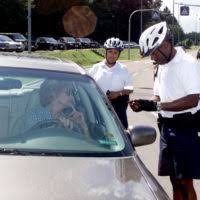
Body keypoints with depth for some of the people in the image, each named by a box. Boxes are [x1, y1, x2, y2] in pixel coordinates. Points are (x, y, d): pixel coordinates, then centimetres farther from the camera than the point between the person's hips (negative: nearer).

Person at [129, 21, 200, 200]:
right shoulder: (163, 66, 13)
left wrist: (156, 106, -24)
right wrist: (145, 105, -4)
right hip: (167, 128, 8)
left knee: (185, 182, -4)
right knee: (175, 180, 13)